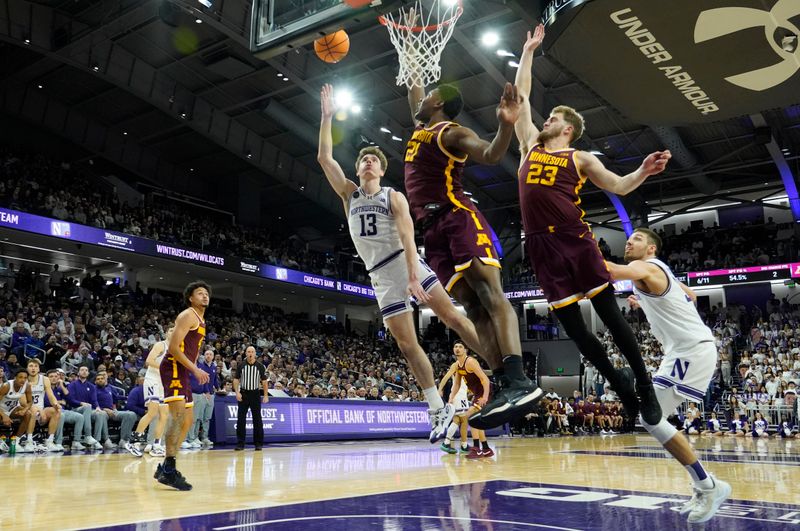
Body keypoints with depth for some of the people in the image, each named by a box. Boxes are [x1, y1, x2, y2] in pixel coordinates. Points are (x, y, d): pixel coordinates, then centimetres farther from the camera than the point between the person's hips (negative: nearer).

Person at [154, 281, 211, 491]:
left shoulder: (201, 320, 21)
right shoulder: (188, 315, -8)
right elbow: (173, 347, -18)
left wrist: (195, 370, 16)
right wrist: (195, 369, -20)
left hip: (183, 371, 10)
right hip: (173, 368, -10)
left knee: (187, 421, 12)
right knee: (179, 417, -19)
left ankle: (165, 467, 18)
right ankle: (169, 470, -20)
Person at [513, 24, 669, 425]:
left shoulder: (580, 159, 10)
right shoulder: (530, 145, 18)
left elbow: (617, 186, 9)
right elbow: (521, 96, 22)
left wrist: (643, 172, -11)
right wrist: (528, 51, 27)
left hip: (574, 238, -3)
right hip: (541, 244, 3)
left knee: (609, 312, -2)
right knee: (571, 324, 3)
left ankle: (645, 386, 9)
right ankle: (619, 385, 18)